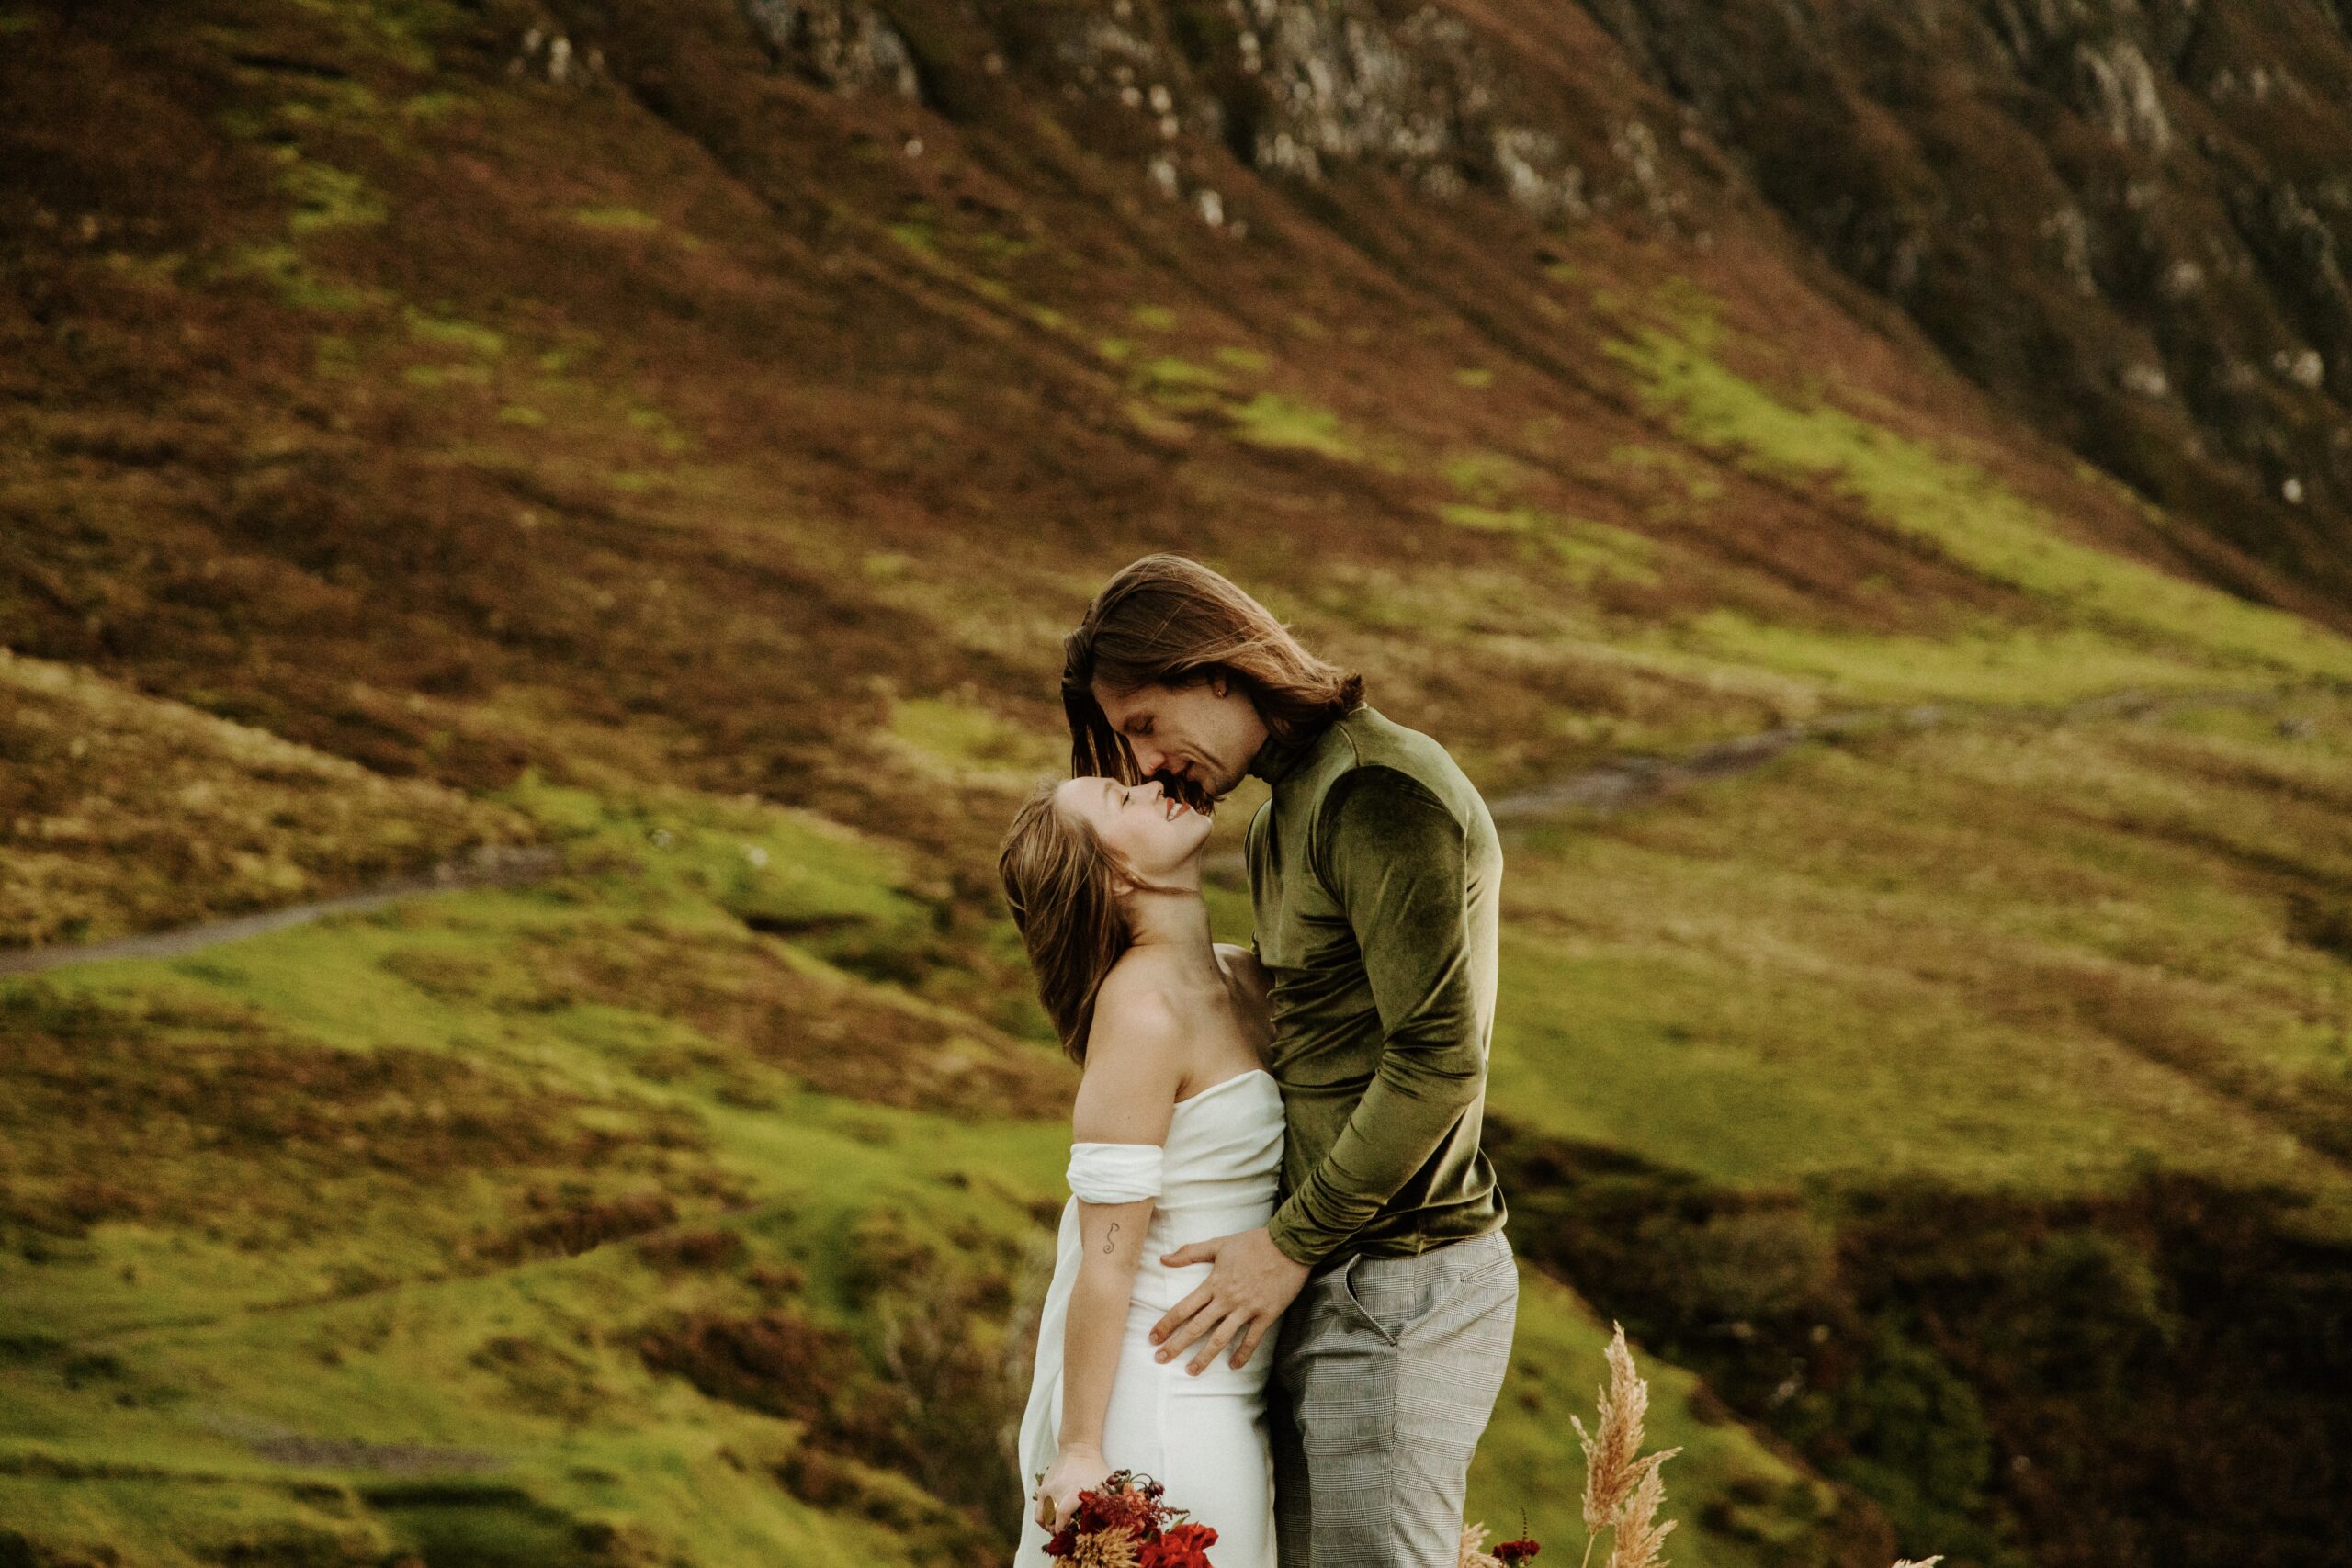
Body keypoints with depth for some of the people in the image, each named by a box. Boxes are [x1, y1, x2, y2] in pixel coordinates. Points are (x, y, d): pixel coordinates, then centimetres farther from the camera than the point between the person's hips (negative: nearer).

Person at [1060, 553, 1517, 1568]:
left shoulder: (1382, 795, -15)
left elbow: (1438, 1064, -20)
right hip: (1338, 1287, 10)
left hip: (1398, 1290, -10)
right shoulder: (1286, 815, 17)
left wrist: (1290, 1244, -15)